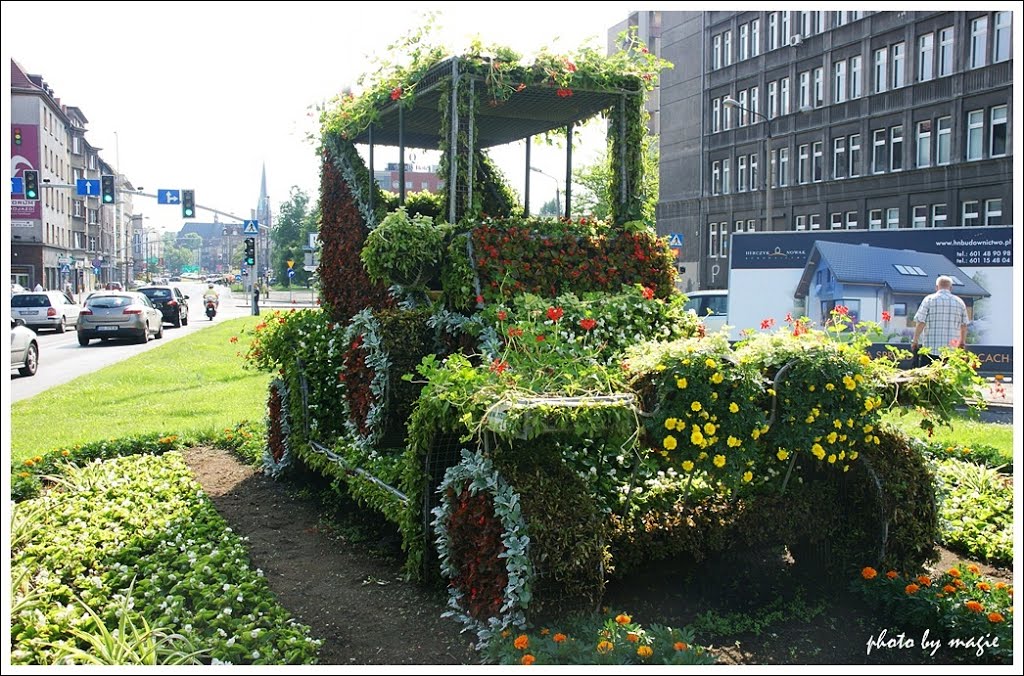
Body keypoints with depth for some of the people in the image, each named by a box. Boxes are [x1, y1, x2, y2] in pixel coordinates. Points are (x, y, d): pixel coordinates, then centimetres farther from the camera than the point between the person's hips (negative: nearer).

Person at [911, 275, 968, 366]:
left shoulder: (929, 300, 0)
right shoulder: (960, 302, 10)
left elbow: (921, 323, -5)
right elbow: (964, 325, 14)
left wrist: (915, 341, 4)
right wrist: (962, 342, 28)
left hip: (931, 349, -3)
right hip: (952, 350, 3)